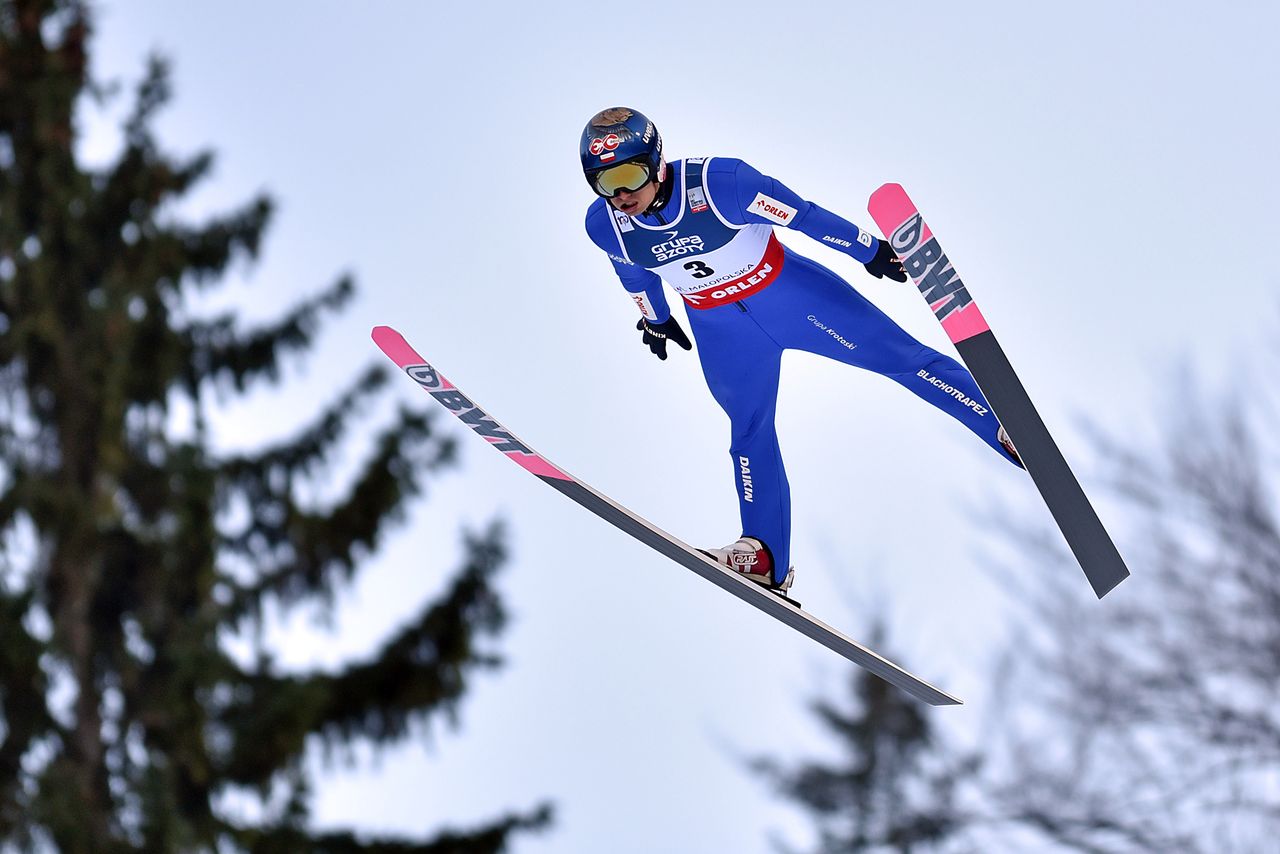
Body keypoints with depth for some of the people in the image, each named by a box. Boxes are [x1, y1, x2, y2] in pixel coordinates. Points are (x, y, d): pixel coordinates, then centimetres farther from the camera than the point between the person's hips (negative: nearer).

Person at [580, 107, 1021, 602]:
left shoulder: (719, 183, -32)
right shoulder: (604, 225, -18)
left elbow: (802, 215, -21)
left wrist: (870, 250, -12)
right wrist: (655, 319, 21)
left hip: (785, 290, -3)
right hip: (720, 330, 3)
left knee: (896, 355, -1)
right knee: (749, 431, 6)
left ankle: (1010, 430, 8)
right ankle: (764, 556, 15)